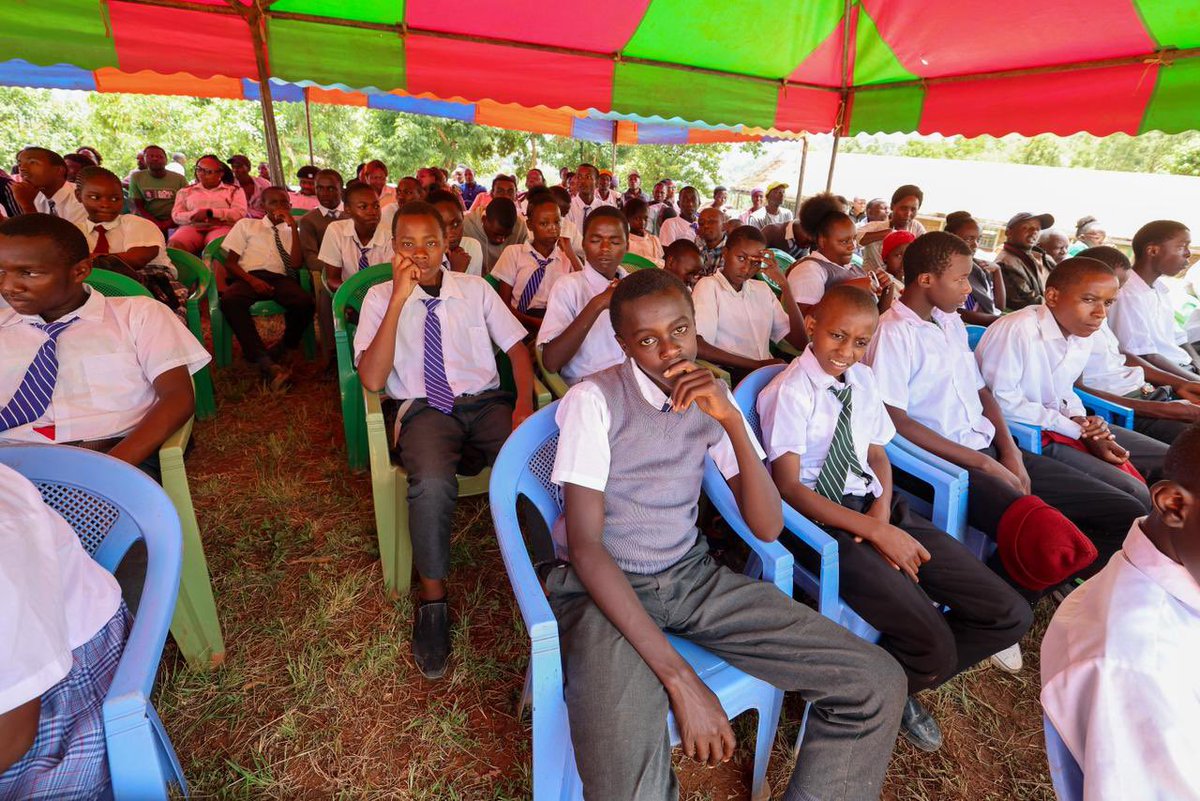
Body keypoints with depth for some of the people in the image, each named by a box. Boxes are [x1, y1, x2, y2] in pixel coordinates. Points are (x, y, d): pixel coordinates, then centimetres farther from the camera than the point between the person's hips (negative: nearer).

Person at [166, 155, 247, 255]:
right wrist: (197, 215, -6)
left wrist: (210, 213, -8)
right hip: (192, 227, 3)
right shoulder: (185, 191, 26)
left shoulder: (234, 191, 19)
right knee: (174, 245, -32)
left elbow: (240, 213, 1)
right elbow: (176, 215, 15)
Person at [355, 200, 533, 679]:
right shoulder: (380, 298, 5)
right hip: (425, 409, -2)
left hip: (486, 402, 2)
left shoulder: (475, 289, 12)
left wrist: (524, 403, -9)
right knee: (432, 483, -35)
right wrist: (400, 298, -13)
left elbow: (517, 347, 10)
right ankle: (432, 597, -10)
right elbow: (372, 380, -7)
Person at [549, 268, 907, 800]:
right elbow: (585, 545, -18)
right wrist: (678, 676, -24)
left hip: (691, 576, 5)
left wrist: (731, 419, -19)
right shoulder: (592, 400, -14)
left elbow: (767, 528, -4)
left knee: (876, 686, -6)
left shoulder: (711, 397, 1)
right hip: (600, 586, -4)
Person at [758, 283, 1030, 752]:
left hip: (876, 509, 8)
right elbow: (789, 488, -15)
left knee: (1010, 617, 1)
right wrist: (873, 530, -18)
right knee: (935, 649, -19)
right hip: (825, 521, -7)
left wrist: (883, 510, -6)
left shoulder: (862, 381, 10)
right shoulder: (789, 392, -12)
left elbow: (877, 455, 16)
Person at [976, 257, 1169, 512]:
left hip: (1063, 425, 10)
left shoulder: (1082, 337, 5)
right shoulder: (1015, 330, -24)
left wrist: (1080, 418, -6)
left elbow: (1063, 390, 18)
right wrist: (1076, 431, -17)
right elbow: (1002, 400, -24)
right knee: (1133, 495, -18)